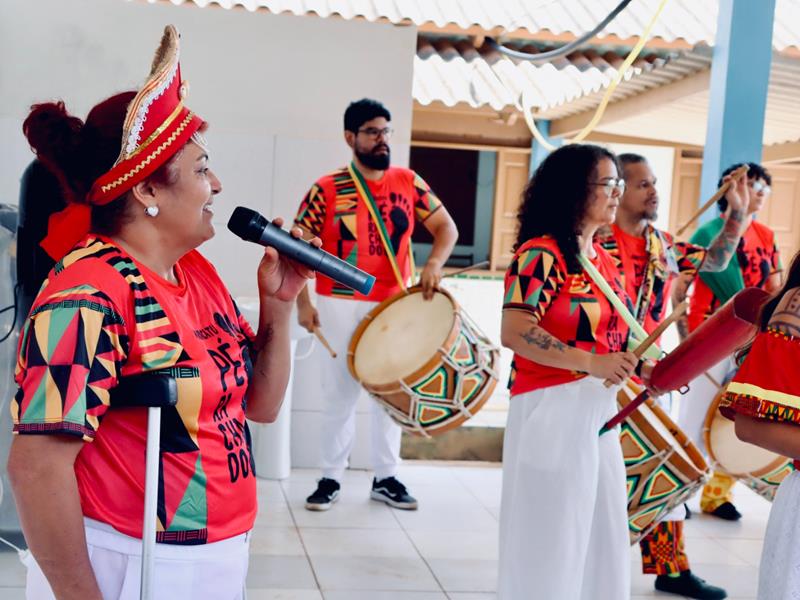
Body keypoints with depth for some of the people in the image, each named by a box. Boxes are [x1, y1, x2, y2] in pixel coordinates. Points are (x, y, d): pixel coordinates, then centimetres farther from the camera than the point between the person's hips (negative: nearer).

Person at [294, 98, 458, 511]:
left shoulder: (408, 183, 2)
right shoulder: (327, 190, -7)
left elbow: (446, 227, 5)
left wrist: (434, 264, -14)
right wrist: (303, 302, -13)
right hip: (341, 307, -3)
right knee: (340, 394, 5)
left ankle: (386, 478, 23)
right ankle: (331, 478, 19)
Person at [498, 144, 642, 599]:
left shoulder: (604, 258, 13)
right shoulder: (541, 253, -13)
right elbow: (515, 332, -24)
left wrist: (639, 365, 5)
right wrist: (592, 363, -28)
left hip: (601, 408, 9)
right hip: (553, 409, -8)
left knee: (602, 536, 15)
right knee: (552, 538, 2)